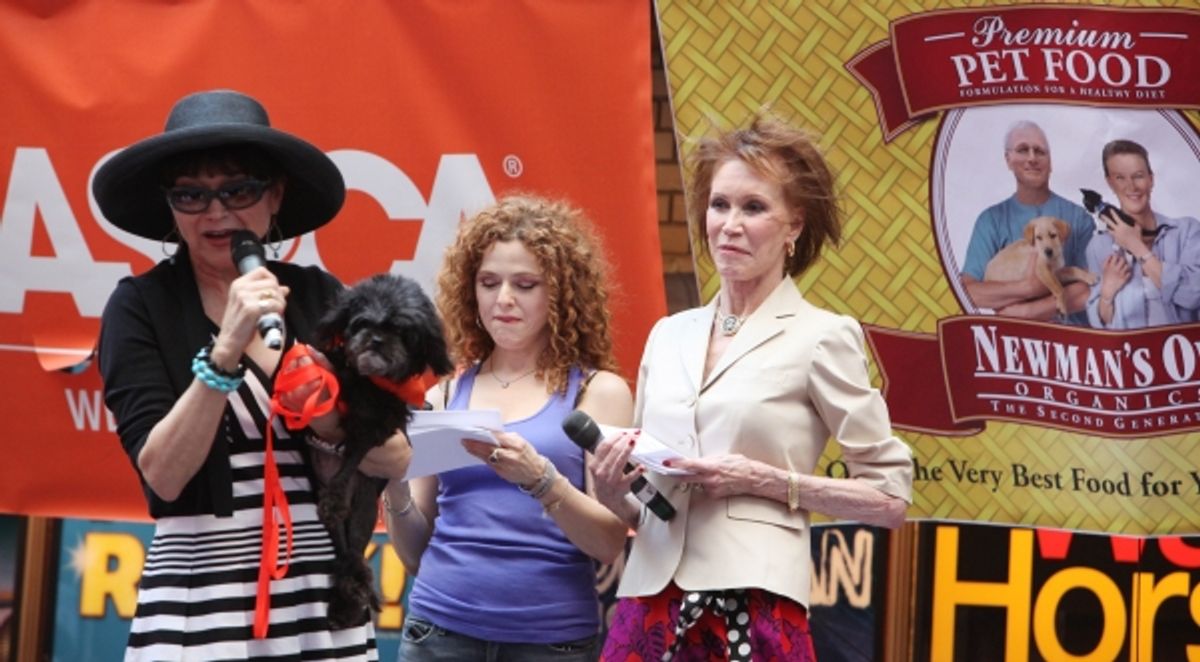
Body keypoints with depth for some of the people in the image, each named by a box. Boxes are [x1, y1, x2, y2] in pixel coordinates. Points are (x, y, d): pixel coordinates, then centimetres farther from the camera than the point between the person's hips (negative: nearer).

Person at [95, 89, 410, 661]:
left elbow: (396, 459, 3)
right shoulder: (140, 306, -4)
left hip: (324, 605, 3)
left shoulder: (320, 295, 4)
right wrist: (225, 349, -21)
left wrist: (328, 412, -14)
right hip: (197, 609, -3)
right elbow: (163, 475, -13)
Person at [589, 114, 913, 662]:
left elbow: (890, 497, -3)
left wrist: (766, 481, -12)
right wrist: (612, 490, -3)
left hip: (755, 611, -4)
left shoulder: (821, 338, -2)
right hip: (650, 605, 5)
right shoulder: (668, 335, 13)